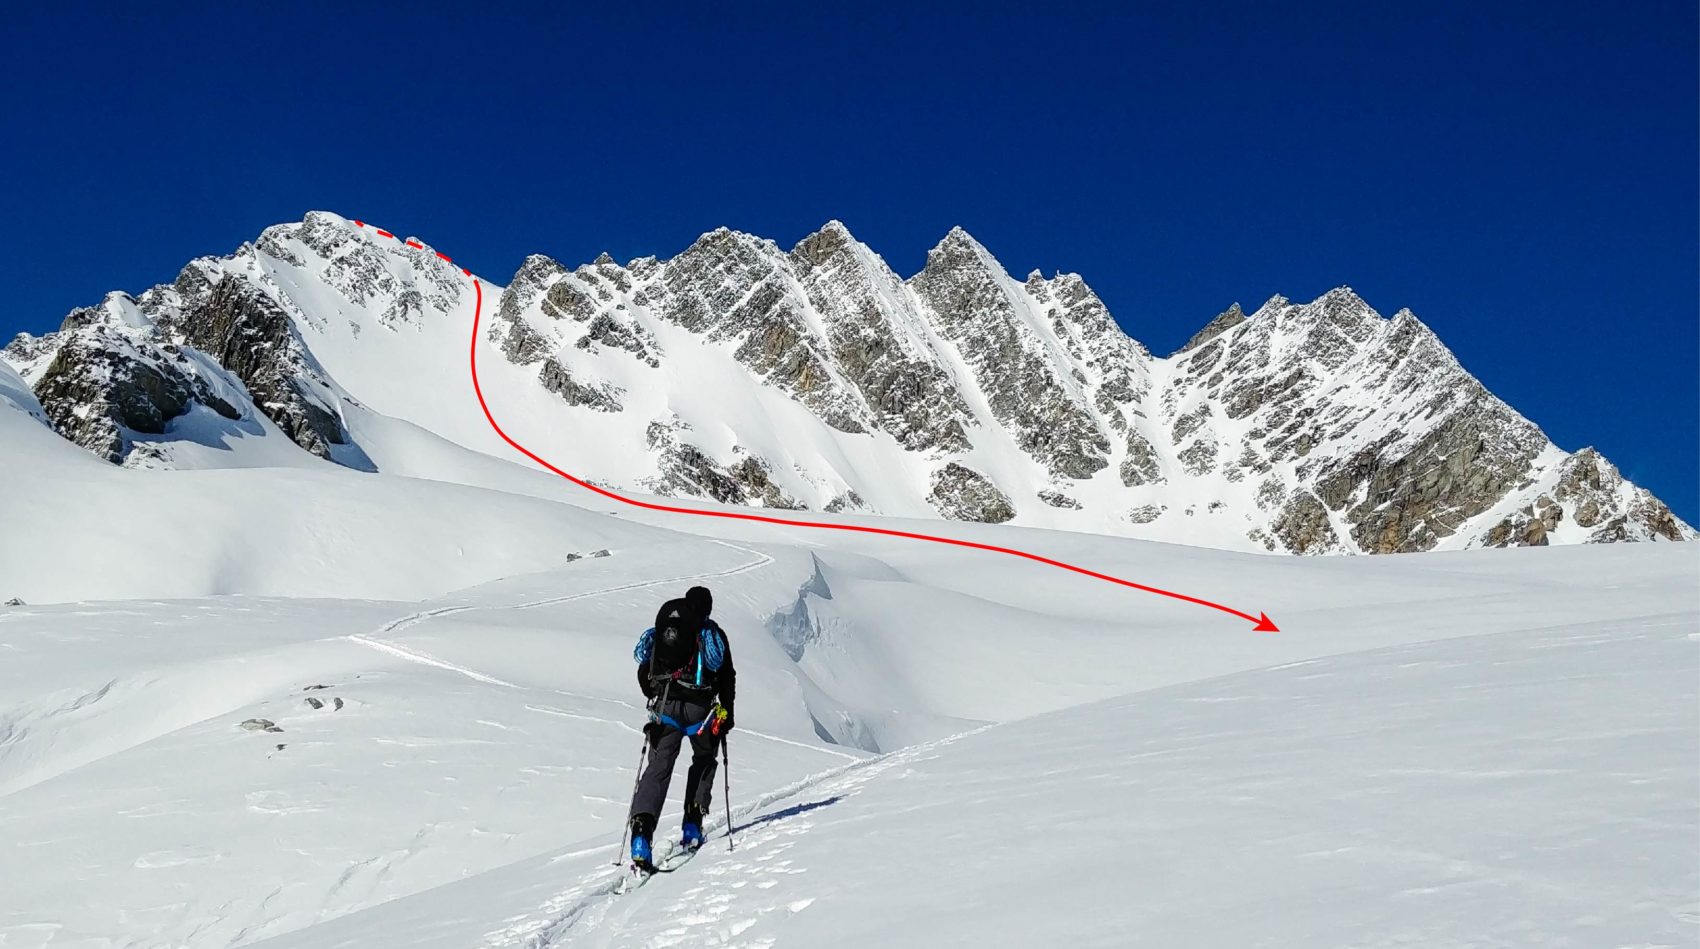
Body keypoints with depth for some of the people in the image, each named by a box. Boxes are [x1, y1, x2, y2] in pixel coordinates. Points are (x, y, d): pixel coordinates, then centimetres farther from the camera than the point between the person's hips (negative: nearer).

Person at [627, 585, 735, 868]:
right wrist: (727, 711, 12)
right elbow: (727, 676, 3)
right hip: (701, 709, -1)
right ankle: (692, 826, 11)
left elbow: (644, 675, 13)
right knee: (704, 760, 21)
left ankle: (642, 827, -20)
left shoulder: (660, 631, 13)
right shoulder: (712, 633, 7)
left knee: (658, 767, 0)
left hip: (665, 708, 1)